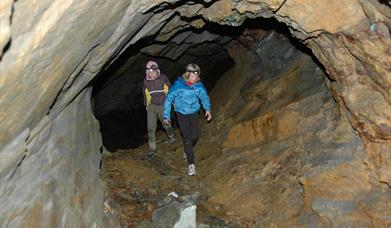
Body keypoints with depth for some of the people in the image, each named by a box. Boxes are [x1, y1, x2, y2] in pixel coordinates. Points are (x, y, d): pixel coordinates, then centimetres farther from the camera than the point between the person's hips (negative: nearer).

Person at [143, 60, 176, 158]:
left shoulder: (163, 78, -10)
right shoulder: (146, 81, -1)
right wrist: (146, 105, 19)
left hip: (163, 106, -2)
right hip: (151, 106, 2)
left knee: (166, 124, 14)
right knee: (151, 128, -4)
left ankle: (171, 136, 49)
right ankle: (152, 149, 4)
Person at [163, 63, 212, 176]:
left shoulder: (198, 85, -12)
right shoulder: (178, 85, -19)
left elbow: (204, 96, 0)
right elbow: (169, 99, -11)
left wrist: (207, 109, -16)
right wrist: (166, 116, -8)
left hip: (193, 113, 3)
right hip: (181, 114, -3)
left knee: (194, 136, 6)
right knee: (187, 138, -8)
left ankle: (187, 150, 40)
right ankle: (191, 164, -1)